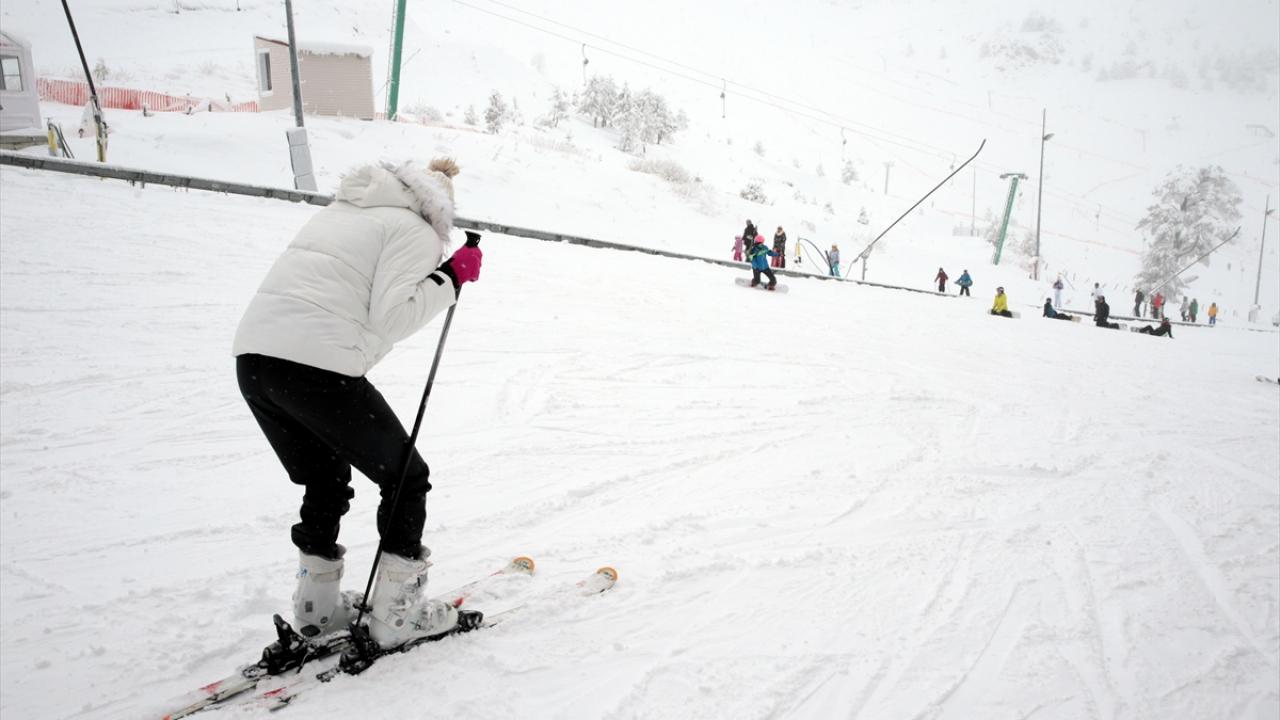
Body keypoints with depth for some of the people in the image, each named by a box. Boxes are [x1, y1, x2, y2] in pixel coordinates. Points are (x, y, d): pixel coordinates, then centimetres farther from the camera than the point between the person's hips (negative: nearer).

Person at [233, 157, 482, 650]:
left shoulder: (340, 212, 26)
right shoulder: (414, 231, 1)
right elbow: (393, 315, -11)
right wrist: (450, 280, -2)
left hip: (252, 356, 8)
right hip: (317, 366, -8)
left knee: (325, 480, 25)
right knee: (405, 477, 9)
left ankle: (317, 605, 31)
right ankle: (397, 611, 14)